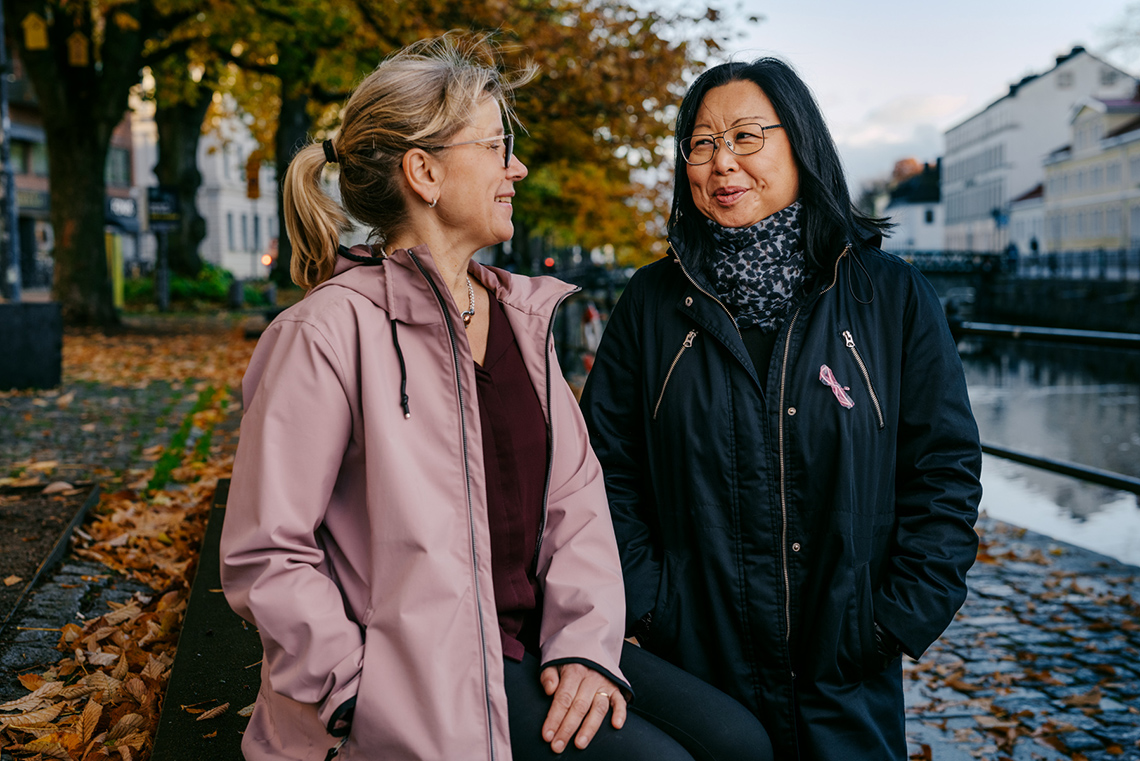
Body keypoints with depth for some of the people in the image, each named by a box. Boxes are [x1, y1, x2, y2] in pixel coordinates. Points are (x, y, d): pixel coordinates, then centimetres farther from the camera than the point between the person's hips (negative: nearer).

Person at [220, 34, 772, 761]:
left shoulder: (520, 314, 10)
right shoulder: (330, 333, -12)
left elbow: (574, 496, 6)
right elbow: (264, 556, -11)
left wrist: (585, 645, -7)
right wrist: (365, 692, -16)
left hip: (528, 640, 7)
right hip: (420, 677, -6)